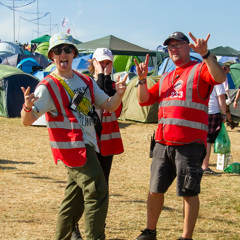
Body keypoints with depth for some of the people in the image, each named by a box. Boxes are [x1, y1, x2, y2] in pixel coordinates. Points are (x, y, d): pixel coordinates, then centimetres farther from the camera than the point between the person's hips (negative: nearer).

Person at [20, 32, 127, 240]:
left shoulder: (86, 81, 12)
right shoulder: (48, 87, -10)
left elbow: (109, 106, 14)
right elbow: (27, 120, -18)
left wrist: (118, 94, -8)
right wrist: (28, 106, -41)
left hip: (87, 145, 8)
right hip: (72, 147, -8)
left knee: (75, 198, 14)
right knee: (97, 192, -15)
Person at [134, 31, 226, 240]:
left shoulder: (200, 70, 0)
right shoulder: (166, 78, 20)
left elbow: (220, 77, -22)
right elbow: (145, 99, 18)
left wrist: (205, 54, -33)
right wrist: (142, 79, 3)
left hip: (190, 143, -6)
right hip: (163, 142, 7)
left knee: (189, 192, -1)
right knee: (155, 190, 12)